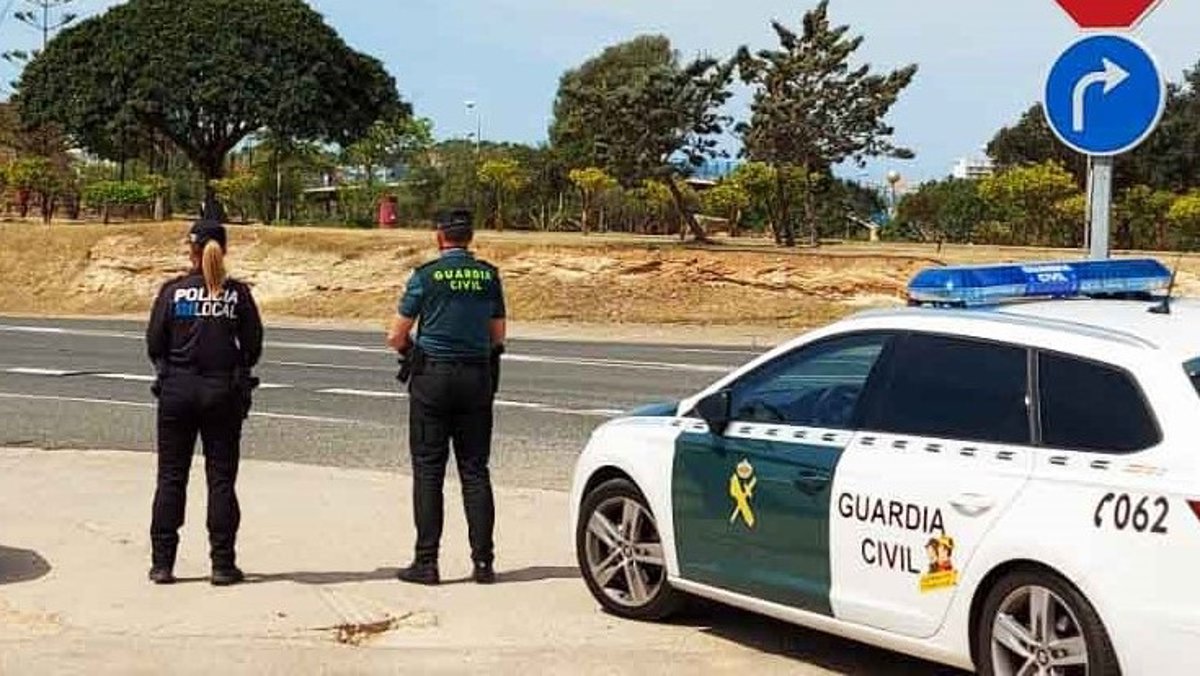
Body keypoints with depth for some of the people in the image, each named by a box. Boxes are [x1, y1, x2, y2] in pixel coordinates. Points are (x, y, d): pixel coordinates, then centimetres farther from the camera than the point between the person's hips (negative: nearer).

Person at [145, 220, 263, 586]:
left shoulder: (173, 290, -4)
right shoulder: (238, 293, -3)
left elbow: (154, 343, -2)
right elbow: (253, 346, 0)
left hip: (178, 390, 0)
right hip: (224, 391, 0)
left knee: (171, 477, 8)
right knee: (221, 478, 6)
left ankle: (162, 563, 10)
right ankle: (223, 564, 7)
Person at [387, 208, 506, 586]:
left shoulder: (426, 276, -7)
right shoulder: (489, 276, 4)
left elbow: (396, 336, -2)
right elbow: (498, 336, 12)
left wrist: (412, 353, 18)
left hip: (433, 376, -3)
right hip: (478, 378, 3)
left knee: (428, 470, 2)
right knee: (475, 470, 8)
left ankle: (426, 561, 1)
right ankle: (483, 561, 7)